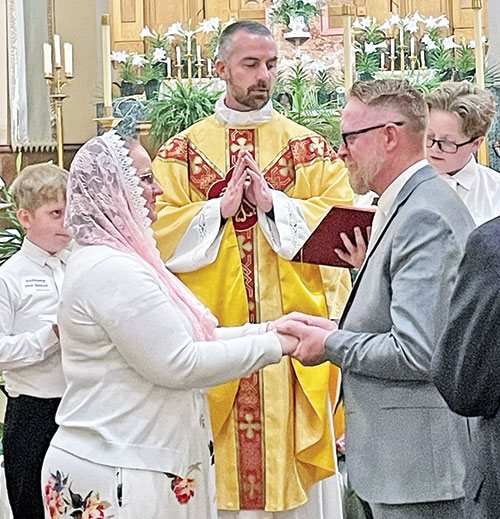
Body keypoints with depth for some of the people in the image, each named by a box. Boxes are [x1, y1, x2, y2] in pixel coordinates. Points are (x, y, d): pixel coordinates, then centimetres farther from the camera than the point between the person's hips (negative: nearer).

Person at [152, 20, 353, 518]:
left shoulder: (310, 149, 8)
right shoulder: (182, 152, 8)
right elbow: (156, 229, -2)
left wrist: (272, 202, -14)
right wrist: (221, 207, -13)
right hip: (215, 331, 0)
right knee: (222, 459, 1)